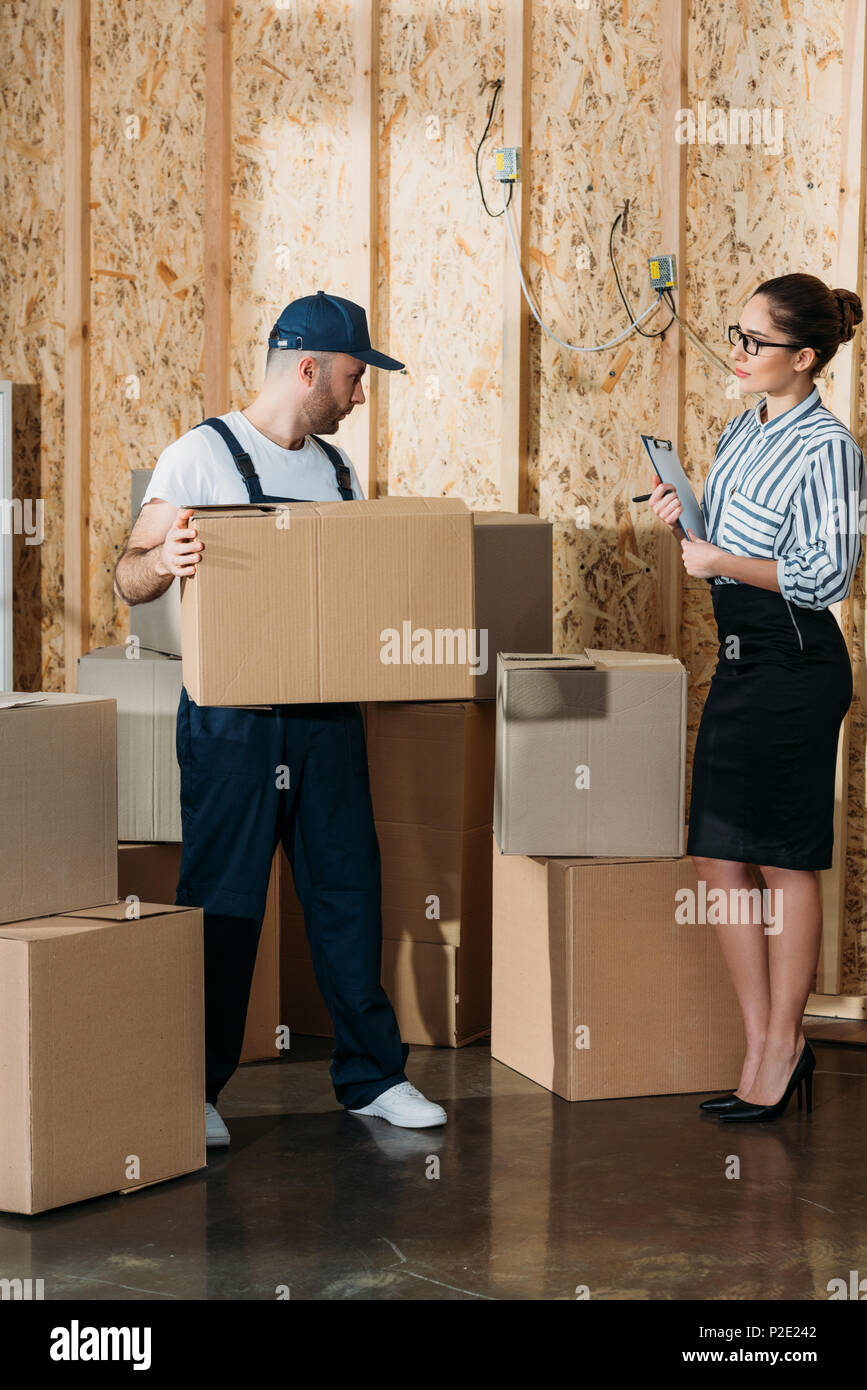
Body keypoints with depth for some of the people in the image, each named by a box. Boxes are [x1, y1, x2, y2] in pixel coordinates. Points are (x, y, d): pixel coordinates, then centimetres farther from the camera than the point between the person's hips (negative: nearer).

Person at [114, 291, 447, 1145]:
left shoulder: (338, 468, 16)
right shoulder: (203, 455, -4)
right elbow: (129, 581, -8)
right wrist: (163, 561, -29)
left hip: (327, 715, 6)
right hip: (233, 716, -6)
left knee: (348, 888, 7)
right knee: (221, 903, -1)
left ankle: (371, 1075, 17)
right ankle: (196, 1090, 9)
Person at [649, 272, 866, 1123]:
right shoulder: (742, 430, 13)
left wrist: (723, 563, -14)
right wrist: (686, 518, 6)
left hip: (796, 665, -9)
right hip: (740, 659, 9)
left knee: (785, 861, 0)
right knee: (719, 859, 7)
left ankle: (782, 1046, 11)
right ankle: (764, 1045, 16)